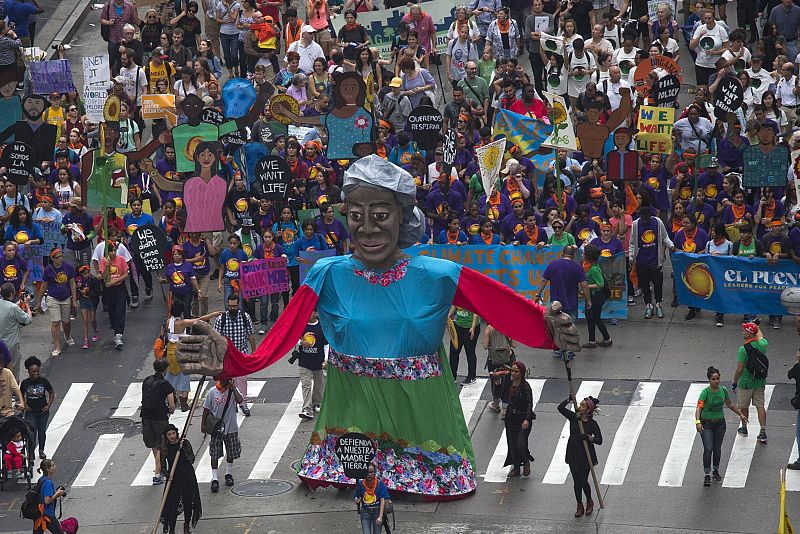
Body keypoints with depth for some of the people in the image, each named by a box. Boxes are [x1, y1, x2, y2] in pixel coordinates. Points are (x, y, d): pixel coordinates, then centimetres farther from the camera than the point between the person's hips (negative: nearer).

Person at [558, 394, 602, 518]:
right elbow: (560, 408, -7)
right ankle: (579, 506, 21)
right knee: (576, 482, 8)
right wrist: (570, 399, -19)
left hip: (586, 456, -4)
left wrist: (589, 437, -27)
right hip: (573, 455, 4)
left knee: (583, 481, -1)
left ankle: (589, 502, 26)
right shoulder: (573, 417, -1)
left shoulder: (592, 424, -11)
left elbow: (599, 440, -10)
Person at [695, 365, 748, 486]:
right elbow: (699, 408, -28)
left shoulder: (723, 390, -2)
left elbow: (730, 405, 15)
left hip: (720, 423, 4)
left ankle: (716, 471, 33)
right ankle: (707, 475, -3)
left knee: (717, 449, 12)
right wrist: (698, 421, -44)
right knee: (708, 449, -12)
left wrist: (740, 414, 20)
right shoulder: (705, 392, -18)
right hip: (706, 424, -4)